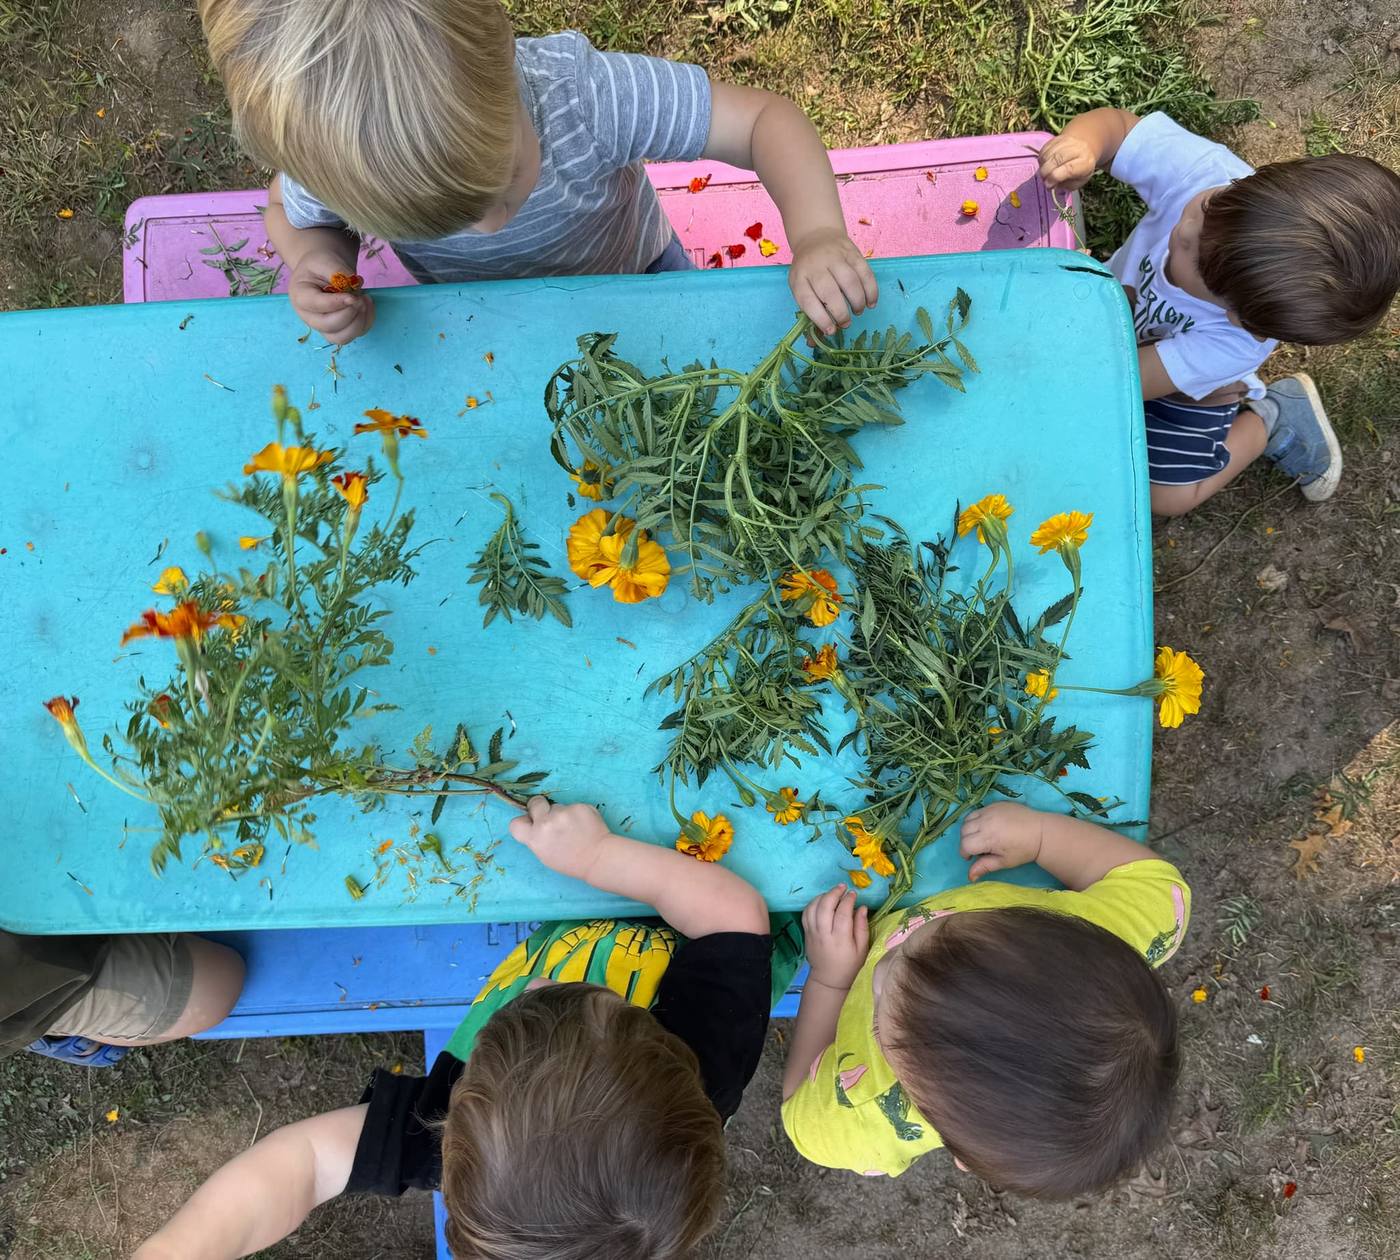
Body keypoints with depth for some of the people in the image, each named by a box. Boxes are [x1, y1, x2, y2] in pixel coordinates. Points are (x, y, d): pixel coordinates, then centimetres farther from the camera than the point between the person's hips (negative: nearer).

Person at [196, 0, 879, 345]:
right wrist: (318, 257, -35)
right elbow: (288, 212, -10)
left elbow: (765, 117, -36)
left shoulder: (582, 94, -46)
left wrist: (818, 236, -54)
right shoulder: (329, 161, -37)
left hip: (636, 280, -1)